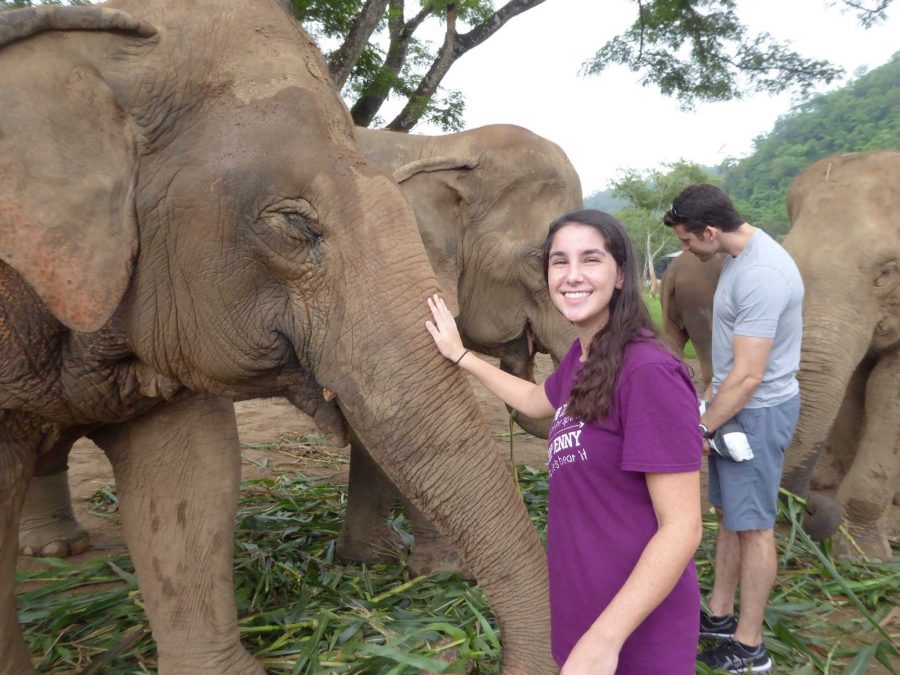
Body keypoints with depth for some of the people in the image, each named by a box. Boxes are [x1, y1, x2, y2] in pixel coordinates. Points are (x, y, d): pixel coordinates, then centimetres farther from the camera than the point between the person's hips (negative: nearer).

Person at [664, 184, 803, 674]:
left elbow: (748, 377, -25)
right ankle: (720, 616, 33)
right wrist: (708, 398, 15)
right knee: (727, 514, 17)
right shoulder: (739, 257, 5)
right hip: (733, 405, 10)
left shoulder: (761, 276, -26)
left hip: (757, 412, -10)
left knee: (752, 526, 2)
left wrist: (702, 430, -15)